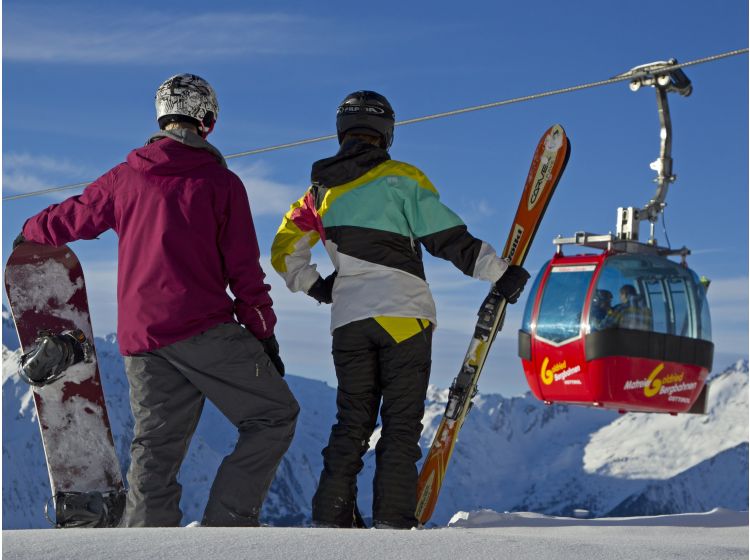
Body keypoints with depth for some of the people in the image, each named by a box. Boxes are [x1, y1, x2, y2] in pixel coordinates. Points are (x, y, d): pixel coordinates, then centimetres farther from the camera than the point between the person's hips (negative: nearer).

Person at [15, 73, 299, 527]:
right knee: (275, 416, 3)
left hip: (140, 339, 5)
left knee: (156, 451, 10)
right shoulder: (221, 182, 0)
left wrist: (31, 231, 47)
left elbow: (73, 218, 25)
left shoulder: (125, 178, 12)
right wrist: (265, 335, 4)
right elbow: (244, 269, -2)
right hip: (202, 327, -5)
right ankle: (226, 524, -6)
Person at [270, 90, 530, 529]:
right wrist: (500, 271, -4)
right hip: (404, 315, -4)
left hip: (348, 320, 4)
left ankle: (331, 518, 6)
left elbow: (285, 253, 17)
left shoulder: (321, 191, 11)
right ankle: (393, 520, -7)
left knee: (352, 423, 12)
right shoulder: (400, 178, -2)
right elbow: (448, 238, -8)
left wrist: (316, 287, 26)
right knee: (401, 423, 0)